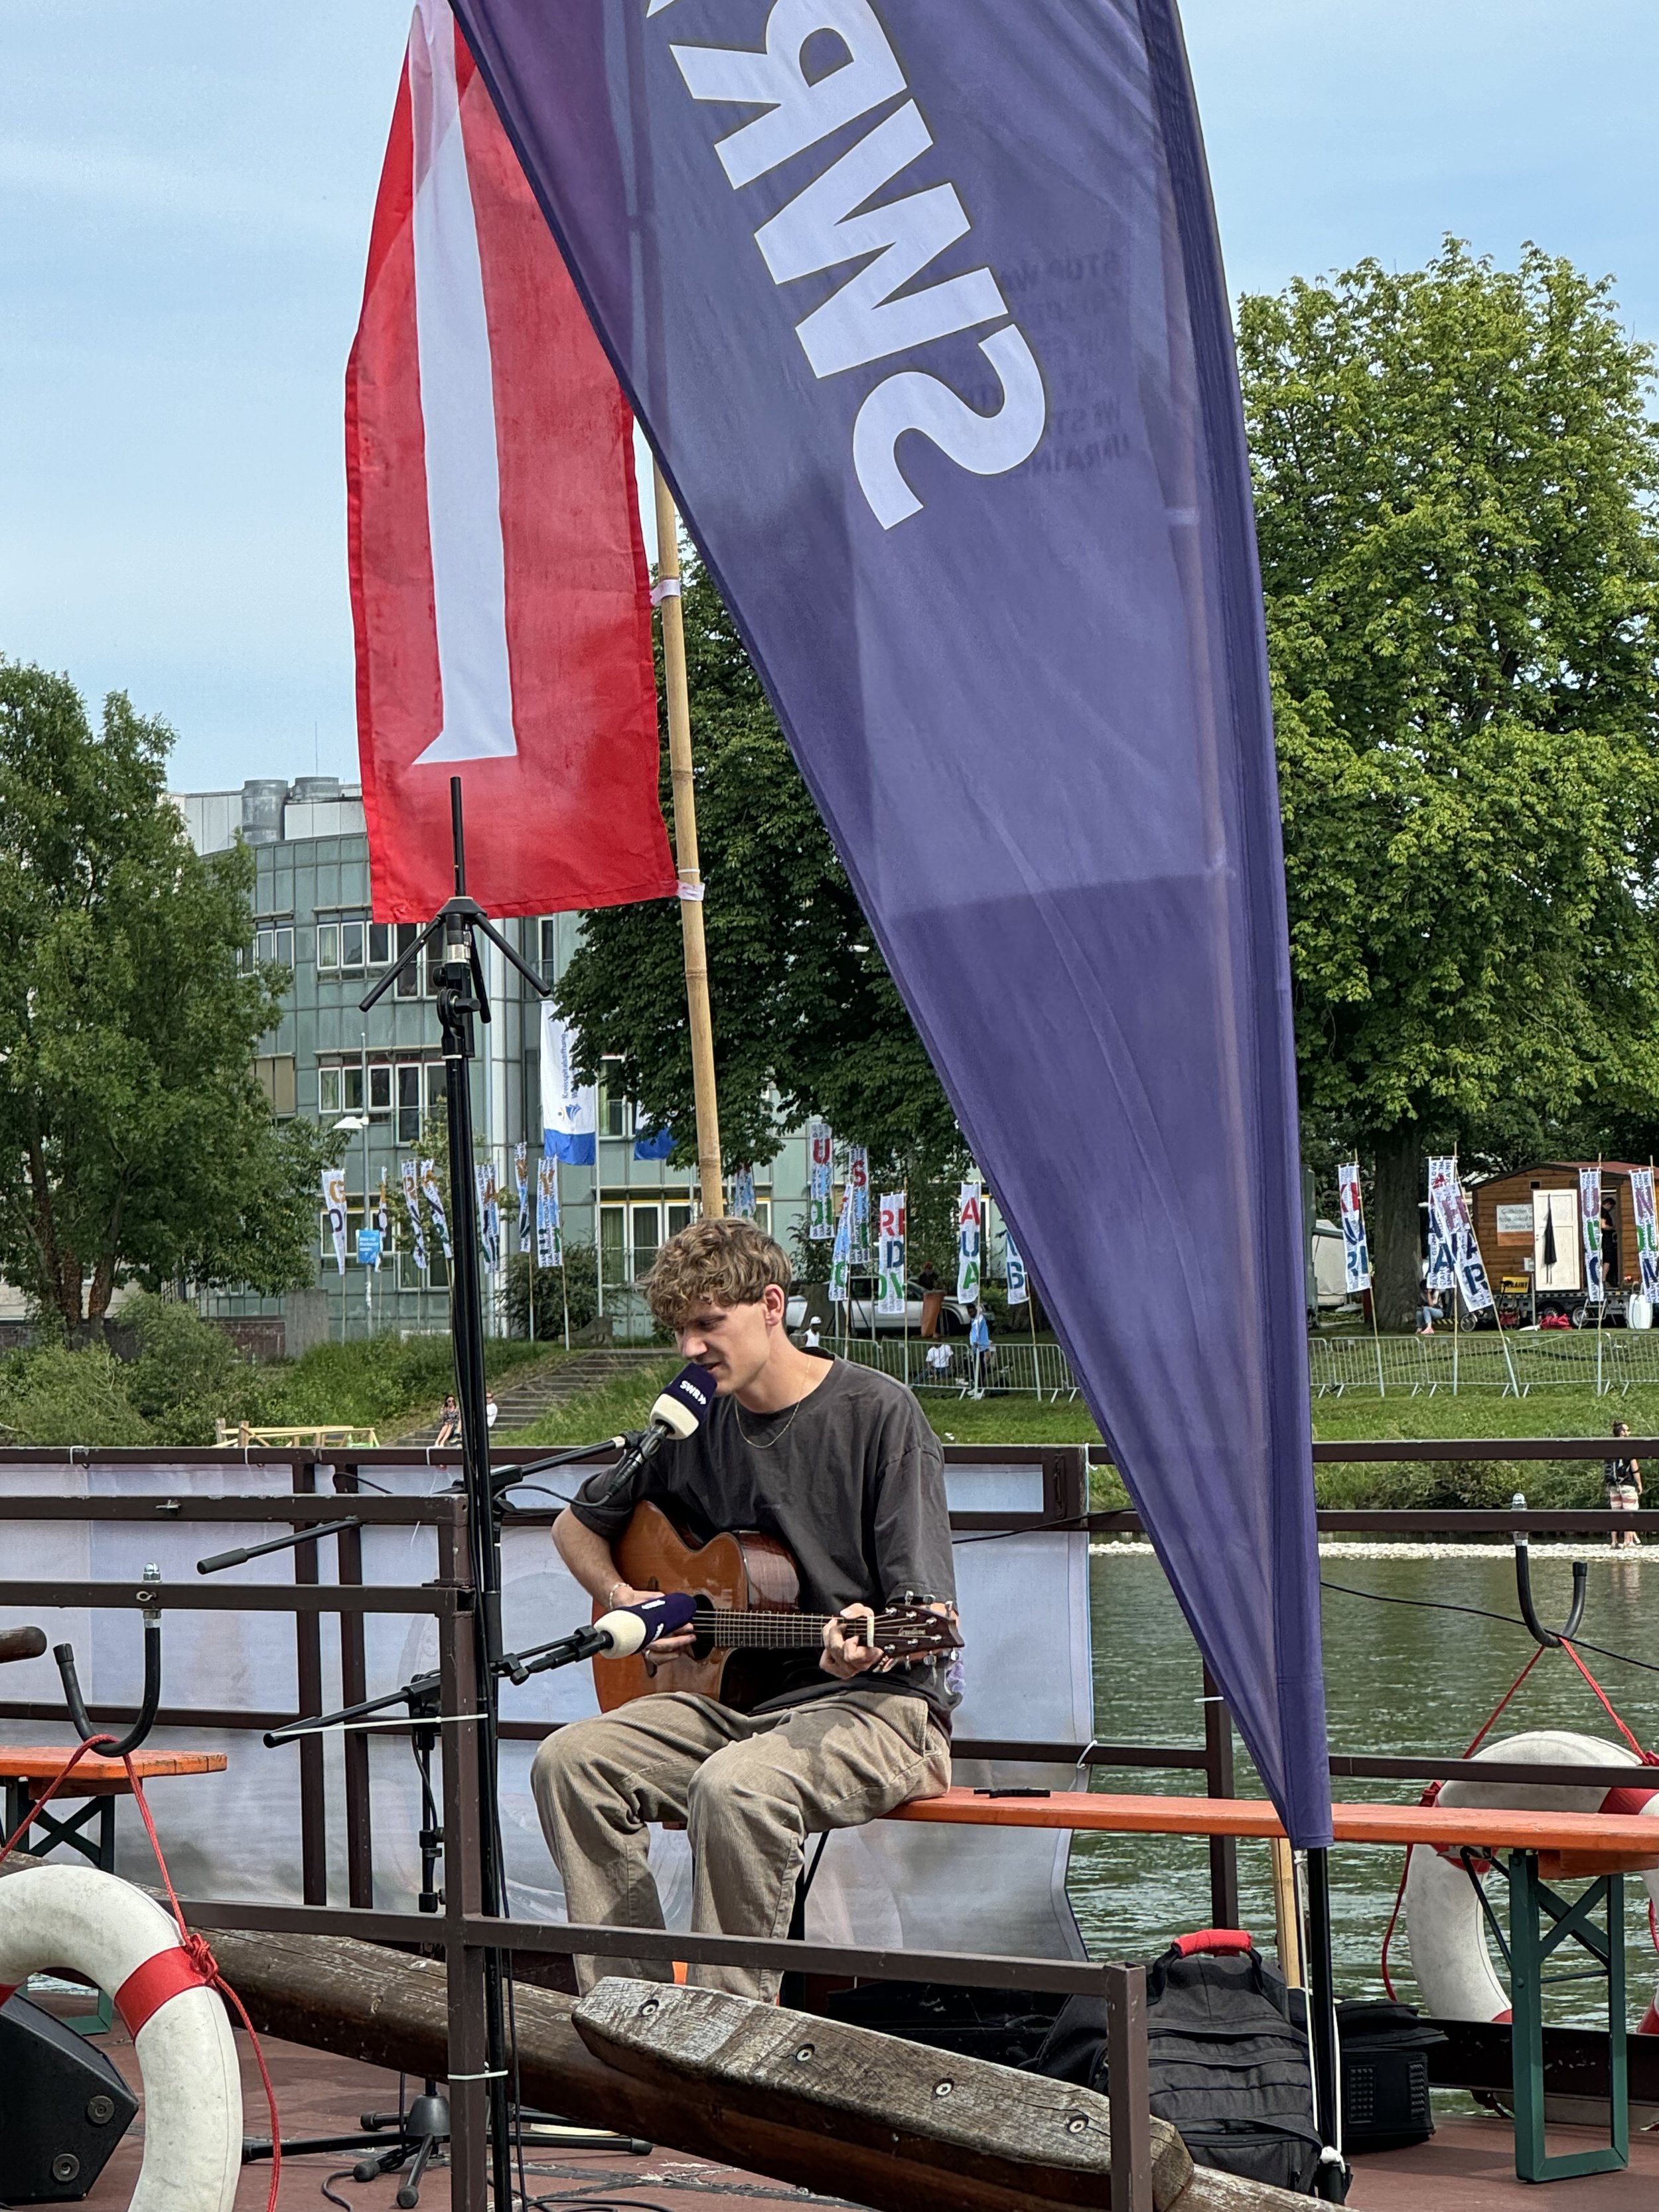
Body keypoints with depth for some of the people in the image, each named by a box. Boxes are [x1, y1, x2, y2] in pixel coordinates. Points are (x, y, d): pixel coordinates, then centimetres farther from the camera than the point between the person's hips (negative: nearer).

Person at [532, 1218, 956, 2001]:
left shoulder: (878, 1413, -9)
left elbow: (931, 1616, -13)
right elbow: (577, 1524, 25)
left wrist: (873, 1643, -35)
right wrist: (623, 1602, 5)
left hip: (880, 1707, -6)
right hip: (737, 1698, 6)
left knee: (735, 1784, -35)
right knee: (570, 1762, -16)